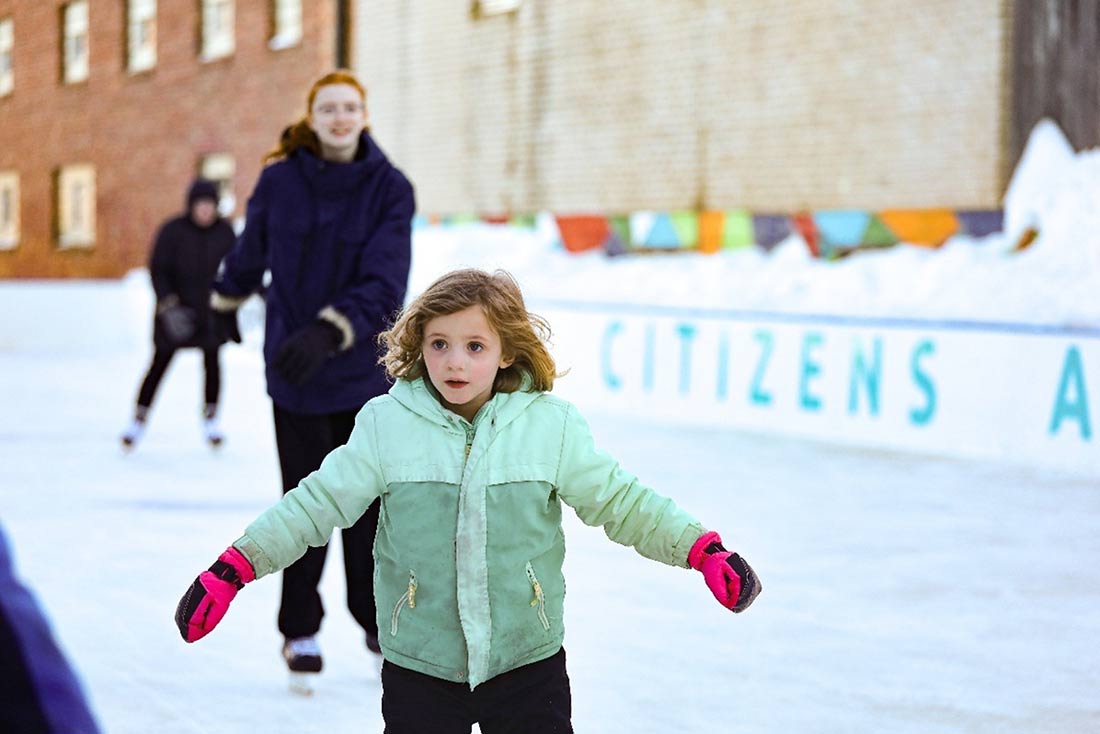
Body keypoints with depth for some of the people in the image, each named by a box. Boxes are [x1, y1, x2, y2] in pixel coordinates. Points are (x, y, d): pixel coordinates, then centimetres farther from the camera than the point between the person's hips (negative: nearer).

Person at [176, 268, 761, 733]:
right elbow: (317, 503, -3)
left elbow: (618, 500, 1)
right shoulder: (385, 424, -5)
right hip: (417, 673, 0)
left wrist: (703, 549, -8)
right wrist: (235, 566, -10)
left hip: (528, 664, 0)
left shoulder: (550, 425, -4)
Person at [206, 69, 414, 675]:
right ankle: (299, 630, 17)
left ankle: (375, 617, 28)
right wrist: (226, 302, 29)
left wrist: (329, 332, -33)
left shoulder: (389, 189, -10)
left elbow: (385, 284, -19)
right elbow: (251, 250, 12)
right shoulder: (280, 181, -7)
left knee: (369, 499, 9)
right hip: (293, 373, 0)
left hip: (366, 371, 0)